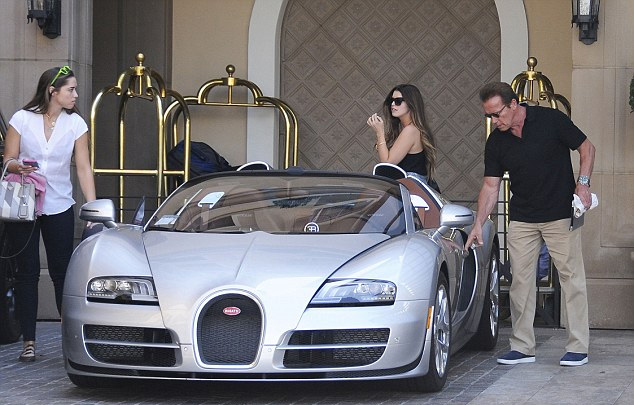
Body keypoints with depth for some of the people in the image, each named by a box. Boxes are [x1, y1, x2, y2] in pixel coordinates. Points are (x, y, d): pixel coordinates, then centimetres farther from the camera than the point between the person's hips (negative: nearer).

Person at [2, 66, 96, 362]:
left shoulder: (75, 124, 0)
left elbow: (83, 168, -2)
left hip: (59, 207, 1)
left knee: (62, 271, 2)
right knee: (27, 272, 1)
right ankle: (28, 342, 5)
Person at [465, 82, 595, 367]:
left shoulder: (550, 120, -10)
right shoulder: (496, 142, 1)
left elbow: (586, 148, -1)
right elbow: (491, 186, 3)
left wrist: (582, 183, -14)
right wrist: (478, 224, -6)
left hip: (561, 215, -4)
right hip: (521, 220, 4)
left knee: (572, 278, -3)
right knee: (520, 281, 2)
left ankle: (578, 348, 1)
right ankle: (522, 348, 9)